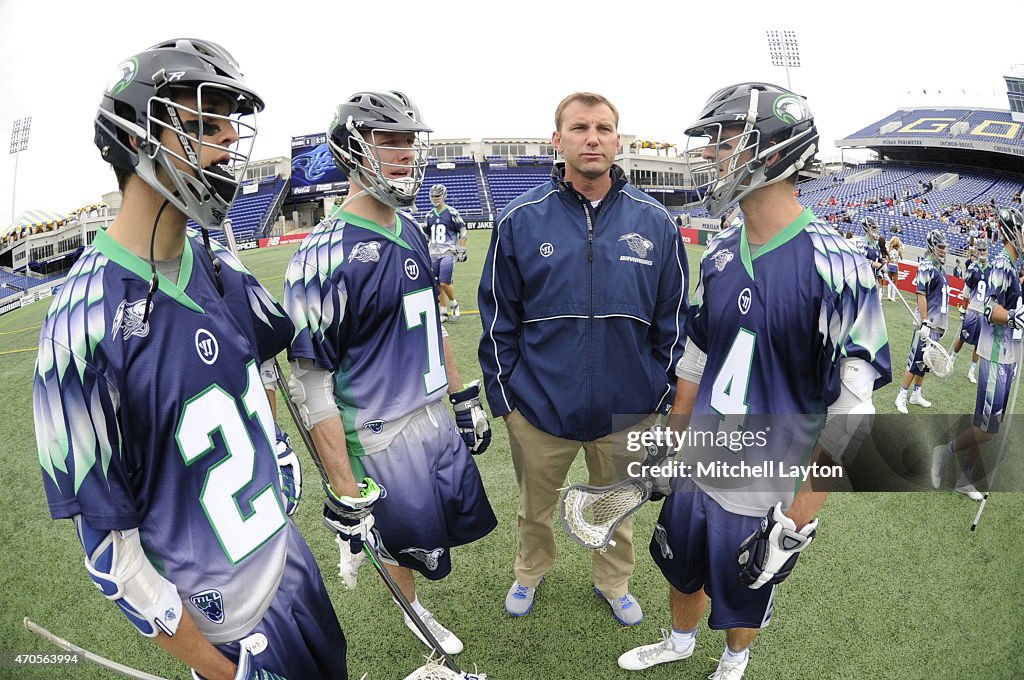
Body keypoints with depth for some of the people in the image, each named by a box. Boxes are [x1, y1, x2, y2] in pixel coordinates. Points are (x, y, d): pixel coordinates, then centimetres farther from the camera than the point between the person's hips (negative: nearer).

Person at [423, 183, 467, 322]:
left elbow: (462, 232, -2)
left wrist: (461, 250, -6)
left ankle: (454, 305, 11)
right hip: (434, 254, 6)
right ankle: (442, 312, 16)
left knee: (445, 283, -14)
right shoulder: (430, 215, 12)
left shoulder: (452, 213, -4)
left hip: (448, 252, -6)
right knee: (437, 285, 6)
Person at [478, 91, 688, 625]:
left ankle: (613, 584, 50)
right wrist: (503, 395, -3)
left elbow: (672, 320, 2)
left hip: (627, 408, 1)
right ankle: (529, 574, 51)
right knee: (534, 507, 22)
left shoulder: (655, 221, -4)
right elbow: (498, 319, -3)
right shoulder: (520, 219, -8)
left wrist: (664, 393, 2)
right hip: (538, 406, 0)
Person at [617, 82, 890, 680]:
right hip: (696, 474, 5)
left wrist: (797, 520, -17)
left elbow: (850, 412, -19)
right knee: (682, 572, 26)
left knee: (743, 599, 21)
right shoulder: (721, 257, 0)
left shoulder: (834, 266, -21)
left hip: (763, 495, -5)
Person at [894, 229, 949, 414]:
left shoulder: (940, 267, 16)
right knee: (916, 360, -6)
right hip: (927, 324, -9)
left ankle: (916, 395, 24)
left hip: (937, 324, 9)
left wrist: (942, 323, 23)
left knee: (926, 360, 14)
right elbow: (921, 295, -18)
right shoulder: (927, 266, -12)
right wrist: (925, 323, -22)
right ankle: (901, 397, 2)